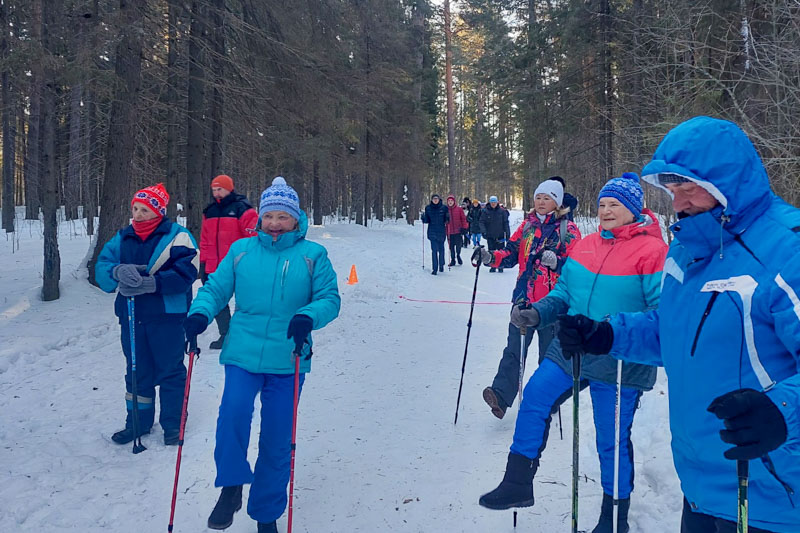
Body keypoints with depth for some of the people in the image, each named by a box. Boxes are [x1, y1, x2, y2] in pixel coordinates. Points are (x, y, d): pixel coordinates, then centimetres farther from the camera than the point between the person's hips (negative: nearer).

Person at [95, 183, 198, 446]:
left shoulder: (177, 236, -7)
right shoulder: (123, 238, 10)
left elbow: (184, 274, -19)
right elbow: (101, 268, 1)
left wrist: (149, 283, -28)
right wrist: (118, 271, -22)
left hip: (167, 316, -5)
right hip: (131, 316, 5)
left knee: (170, 370, 5)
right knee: (137, 371, 16)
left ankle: (173, 424, 19)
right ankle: (138, 422, 30)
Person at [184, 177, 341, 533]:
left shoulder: (312, 255, 1)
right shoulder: (241, 250, 6)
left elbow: (329, 298, -2)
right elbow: (216, 288, 7)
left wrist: (308, 317, -22)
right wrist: (200, 313, -13)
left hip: (288, 360, 0)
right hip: (243, 353, 1)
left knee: (277, 439, 8)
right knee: (233, 411, -24)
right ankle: (231, 486, 3)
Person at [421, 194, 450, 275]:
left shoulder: (444, 208, -1)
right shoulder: (428, 208, 2)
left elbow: (446, 220, 4)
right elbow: (427, 220, 6)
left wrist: (447, 218, -17)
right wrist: (423, 218, -14)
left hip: (441, 232, 0)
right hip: (432, 232, 0)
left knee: (441, 249, 10)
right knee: (434, 250, -5)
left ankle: (441, 266, 26)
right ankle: (435, 268, -3)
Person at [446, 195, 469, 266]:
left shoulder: (459, 209, 1)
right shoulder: (446, 210, 4)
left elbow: (463, 219, 4)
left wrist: (464, 228, -3)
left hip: (458, 231, -1)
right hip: (450, 232, 1)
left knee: (458, 245, 1)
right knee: (451, 247, 3)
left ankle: (458, 256, 28)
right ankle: (453, 259, 15)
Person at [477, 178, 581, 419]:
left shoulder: (567, 229, 0)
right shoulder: (527, 225, 14)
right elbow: (511, 253, 12)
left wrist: (556, 261, -25)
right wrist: (491, 257, -6)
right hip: (524, 299, 3)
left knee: (549, 354, 7)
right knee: (514, 348, -7)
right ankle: (501, 395, -14)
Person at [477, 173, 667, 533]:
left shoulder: (652, 250, -12)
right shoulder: (585, 246, 7)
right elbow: (565, 292, 16)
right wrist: (537, 313, 0)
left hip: (618, 365, -6)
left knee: (612, 441, 6)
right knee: (534, 399, 0)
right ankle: (518, 484, 16)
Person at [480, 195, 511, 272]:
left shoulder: (502, 211, 0)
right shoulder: (485, 211, 0)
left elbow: (506, 223, 3)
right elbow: (482, 222, -1)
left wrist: (507, 234, 1)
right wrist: (483, 231, -16)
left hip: (500, 235, -1)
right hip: (490, 236, 1)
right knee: (491, 252, 7)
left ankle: (500, 266, 10)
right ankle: (492, 266, 16)